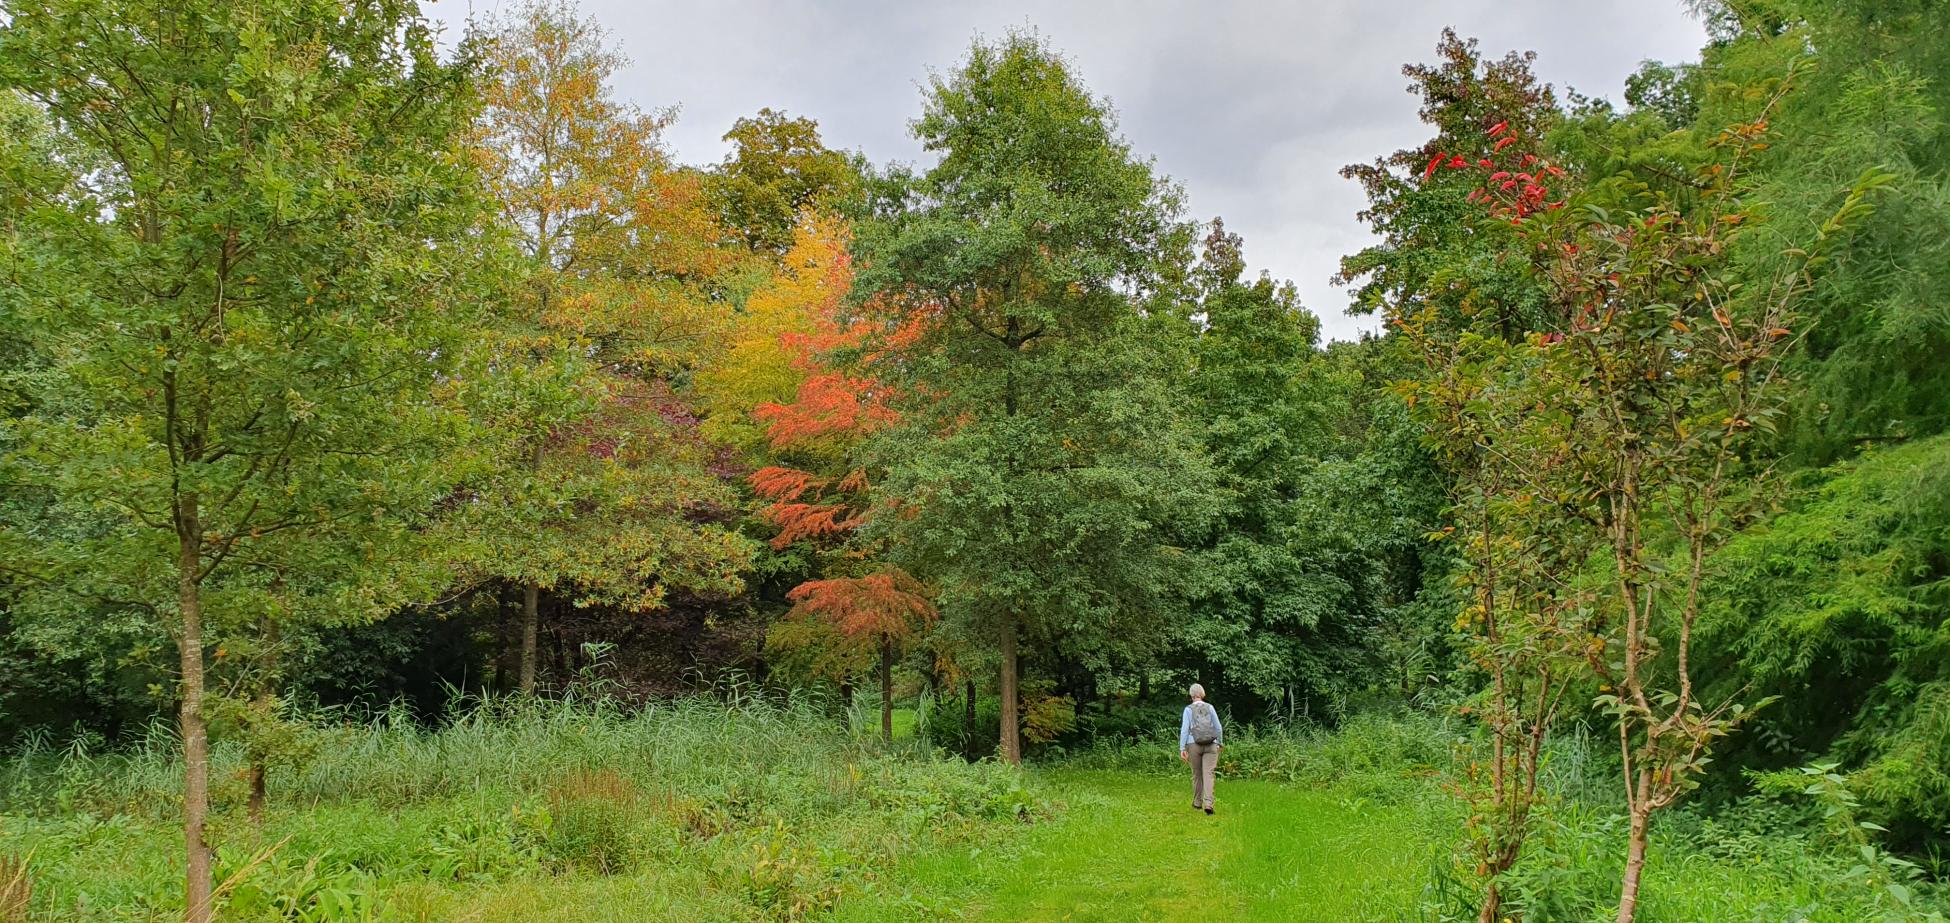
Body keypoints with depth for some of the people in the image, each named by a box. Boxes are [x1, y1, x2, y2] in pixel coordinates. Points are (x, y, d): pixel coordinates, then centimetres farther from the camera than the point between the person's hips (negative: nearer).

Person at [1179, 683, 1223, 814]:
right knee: (1208, 775, -7)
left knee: (1196, 775, 16)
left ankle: (1197, 803, 28)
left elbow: (1184, 729, -9)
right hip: (1210, 745, 0)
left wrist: (1182, 749, -10)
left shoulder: (1188, 709, -2)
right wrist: (1220, 743, 20)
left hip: (1194, 745, 0)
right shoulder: (1210, 707, 3)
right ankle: (1208, 803, -24)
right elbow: (1218, 727, 4)